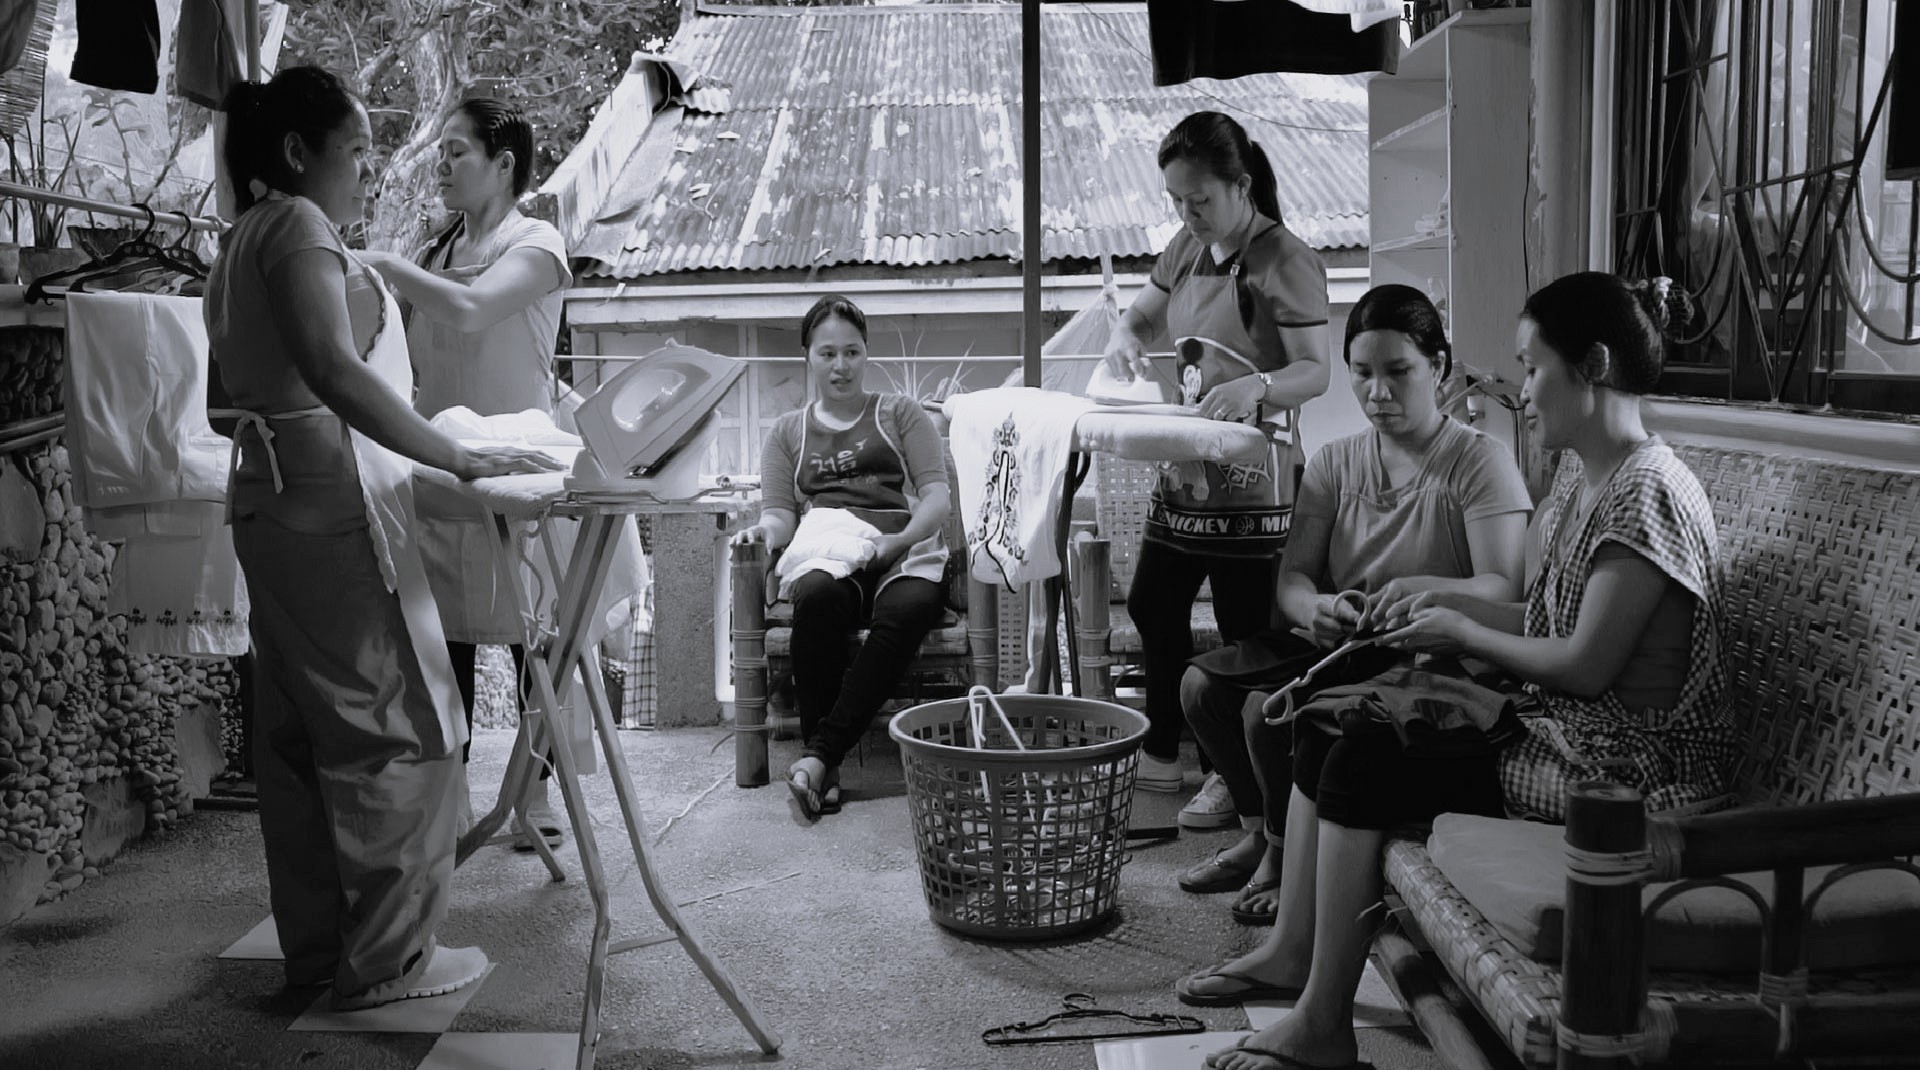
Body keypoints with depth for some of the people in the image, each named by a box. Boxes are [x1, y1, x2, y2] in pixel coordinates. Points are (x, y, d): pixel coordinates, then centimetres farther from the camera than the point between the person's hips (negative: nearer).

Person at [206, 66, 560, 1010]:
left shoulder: (247, 242, 20)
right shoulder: (297, 225, -11)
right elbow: (332, 371, -25)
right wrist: (459, 458, -25)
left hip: (273, 501, 10)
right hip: (337, 506, -10)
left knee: (299, 737, 13)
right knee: (400, 732, -3)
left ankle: (316, 943, 23)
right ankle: (387, 959, 4)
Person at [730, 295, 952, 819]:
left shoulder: (900, 413, 22)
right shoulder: (788, 431, 27)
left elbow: (937, 497, 9)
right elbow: (780, 511, 15)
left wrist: (899, 540, -12)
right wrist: (766, 530, -11)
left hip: (902, 553, 0)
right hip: (824, 557, 0)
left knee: (909, 608, -37)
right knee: (816, 598, -38)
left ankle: (820, 752, -37)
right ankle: (821, 762, -34)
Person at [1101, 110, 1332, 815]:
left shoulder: (1284, 262, -13)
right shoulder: (1188, 248, 11)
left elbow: (1316, 372, -17)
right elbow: (1143, 313, 22)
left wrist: (1256, 387, -36)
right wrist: (1126, 339, -2)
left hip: (1250, 473, -8)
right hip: (1185, 462, 8)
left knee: (1242, 631, -1)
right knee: (1153, 606, 13)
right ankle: (1162, 753, 30)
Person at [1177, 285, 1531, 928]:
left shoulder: (1480, 462, -7)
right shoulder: (1334, 464, 8)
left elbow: (1506, 589, -16)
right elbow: (1291, 578, 0)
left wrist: (1420, 589, -36)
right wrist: (1314, 608, -25)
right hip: (1339, 648, 6)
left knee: (1271, 706, -26)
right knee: (1202, 684, -12)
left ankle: (1288, 856, 1)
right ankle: (1259, 832, 11)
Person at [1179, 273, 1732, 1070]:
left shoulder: (1647, 493, -19)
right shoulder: (1580, 475, 12)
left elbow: (1587, 665, -23)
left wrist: (1466, 634, -10)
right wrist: (1453, 605, 4)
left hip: (1622, 766, -10)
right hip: (1555, 728, 10)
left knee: (1364, 767, -18)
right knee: (1325, 724, 4)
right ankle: (1291, 952, 11)